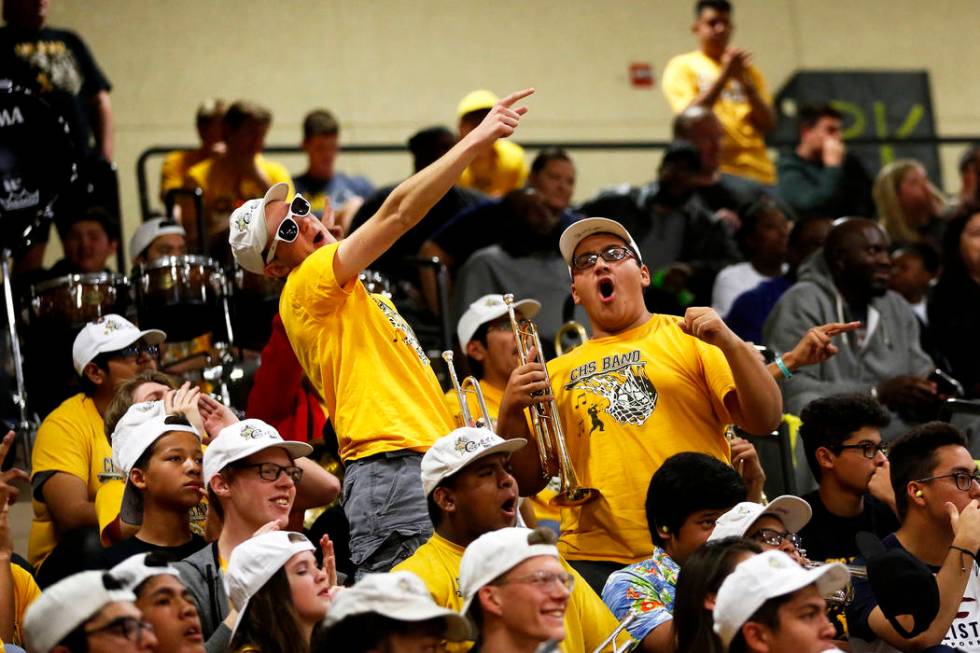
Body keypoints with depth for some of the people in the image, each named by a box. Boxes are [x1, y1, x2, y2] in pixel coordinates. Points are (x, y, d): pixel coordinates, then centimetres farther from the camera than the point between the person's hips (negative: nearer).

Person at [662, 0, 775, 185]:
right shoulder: (682, 66, 6)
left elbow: (768, 124, 9)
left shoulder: (747, 71, 18)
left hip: (757, 170, 4)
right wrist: (724, 75, -12)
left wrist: (745, 83, -5)